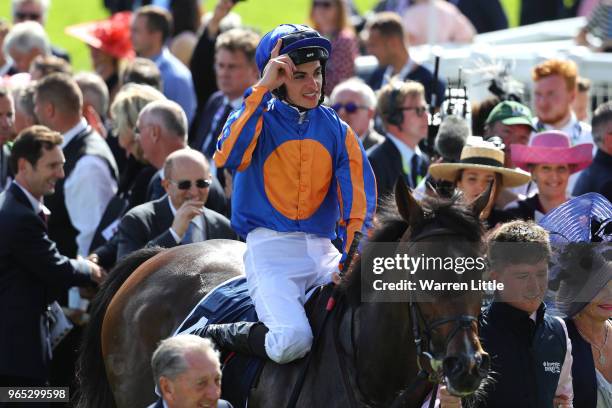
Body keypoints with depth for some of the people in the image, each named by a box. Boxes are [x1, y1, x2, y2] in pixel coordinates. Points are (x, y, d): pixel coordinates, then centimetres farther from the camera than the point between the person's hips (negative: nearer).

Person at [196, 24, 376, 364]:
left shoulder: (337, 129, 11)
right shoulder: (259, 117, 3)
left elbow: (359, 196, 2)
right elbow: (227, 157, -20)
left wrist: (353, 258, -15)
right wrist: (262, 90, -18)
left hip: (321, 248, 4)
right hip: (270, 246, -4)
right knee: (292, 342, -27)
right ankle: (214, 337, 1)